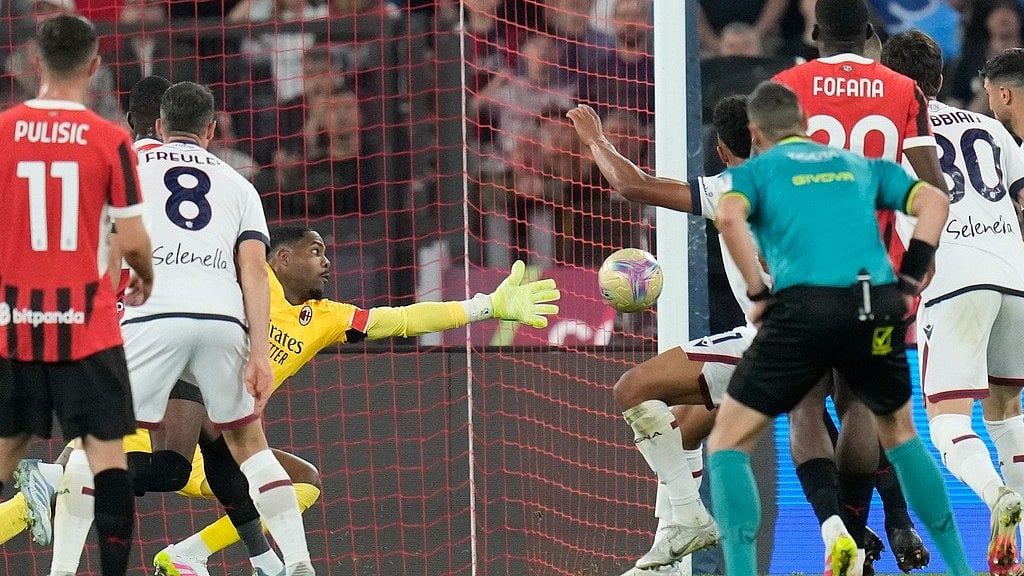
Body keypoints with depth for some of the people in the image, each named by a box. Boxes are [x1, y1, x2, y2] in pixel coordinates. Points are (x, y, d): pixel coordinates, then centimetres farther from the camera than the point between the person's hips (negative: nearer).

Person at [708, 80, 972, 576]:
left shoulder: (754, 169, 16)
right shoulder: (861, 166, 26)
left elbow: (730, 217, -7)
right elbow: (934, 202, 12)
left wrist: (759, 294, -1)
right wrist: (909, 282, 12)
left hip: (804, 306, -4)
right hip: (880, 311, 4)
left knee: (728, 443, 8)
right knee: (899, 433, 29)